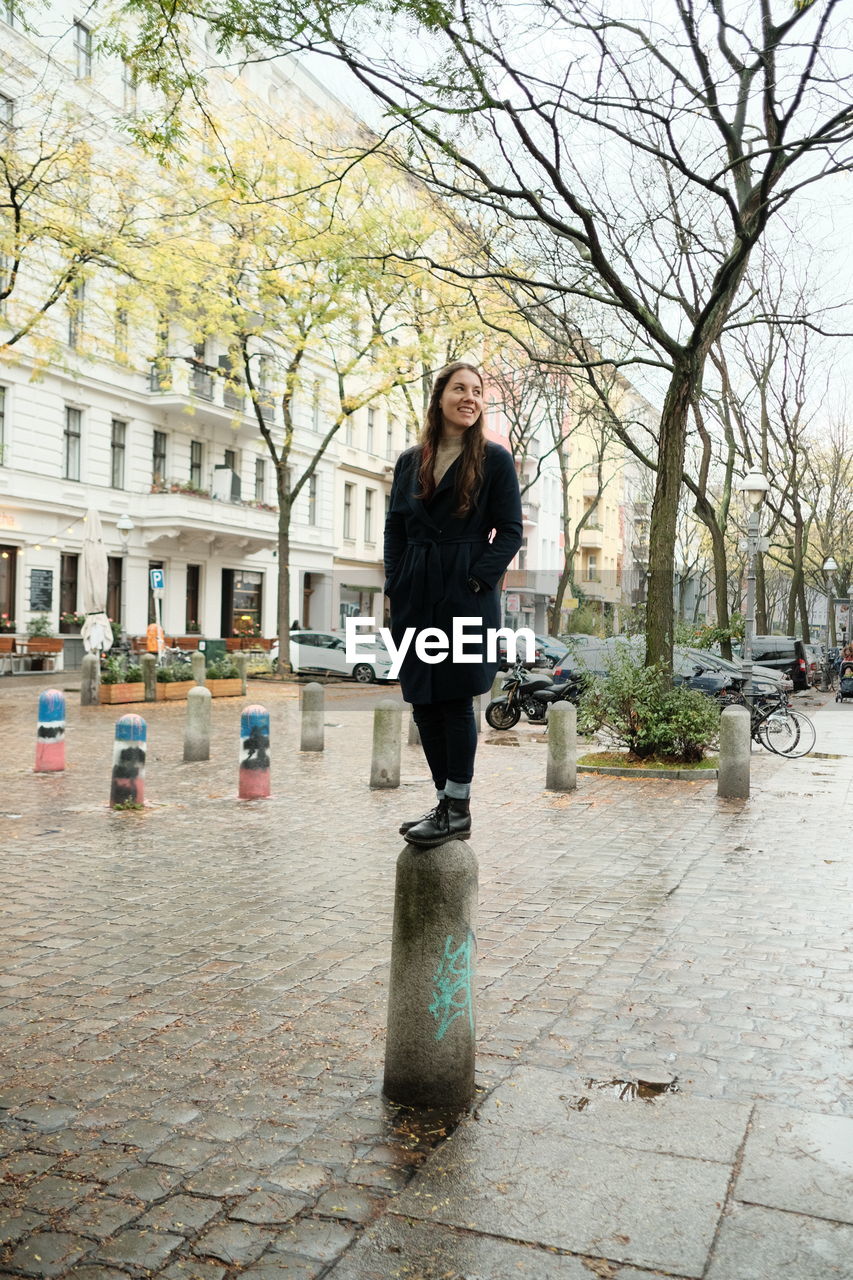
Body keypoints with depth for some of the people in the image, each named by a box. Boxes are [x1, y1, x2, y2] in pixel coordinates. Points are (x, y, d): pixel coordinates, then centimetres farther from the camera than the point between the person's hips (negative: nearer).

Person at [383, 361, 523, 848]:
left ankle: (458, 811, 6)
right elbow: (395, 530, 14)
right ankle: (447, 802, 17)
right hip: (416, 597, 5)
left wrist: (477, 580, -13)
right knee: (423, 702, 6)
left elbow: (510, 531, -2)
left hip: (466, 596, -5)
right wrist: (397, 587, 2)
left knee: (455, 699, -4)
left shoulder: (495, 459, 2)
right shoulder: (410, 462, 14)